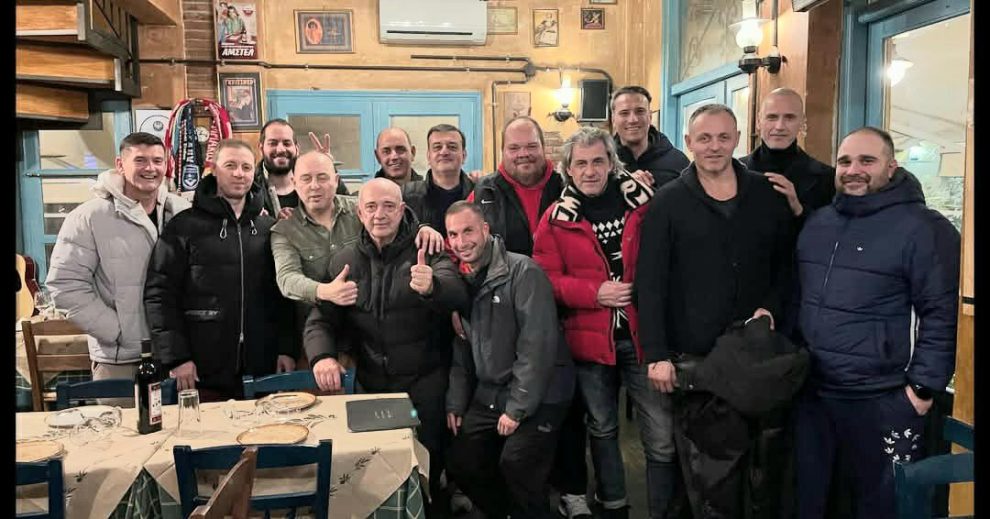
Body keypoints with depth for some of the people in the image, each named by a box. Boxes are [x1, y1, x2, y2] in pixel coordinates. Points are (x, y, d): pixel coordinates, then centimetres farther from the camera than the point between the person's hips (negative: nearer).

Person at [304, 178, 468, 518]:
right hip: (371, 384, 3)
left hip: (424, 384, -3)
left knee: (427, 466, 4)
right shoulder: (344, 262, 3)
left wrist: (431, 287, -50)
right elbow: (321, 318, 1)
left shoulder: (427, 252, -9)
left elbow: (458, 294, -27)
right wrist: (321, 356, -20)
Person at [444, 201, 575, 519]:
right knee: (460, 465, 6)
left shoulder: (523, 272, -16)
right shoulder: (461, 280, 6)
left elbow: (537, 346, -20)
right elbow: (461, 349, 12)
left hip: (537, 397, -7)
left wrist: (517, 407, -19)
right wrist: (456, 402, 6)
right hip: (488, 395, 7)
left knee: (515, 466, -19)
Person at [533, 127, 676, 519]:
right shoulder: (556, 218, 0)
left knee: (662, 436, 3)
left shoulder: (644, 203, -2)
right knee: (602, 427, 19)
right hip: (589, 339, 1)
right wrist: (594, 292, -16)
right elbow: (545, 278, -3)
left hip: (643, 335, -1)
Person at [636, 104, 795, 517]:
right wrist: (657, 354, -12)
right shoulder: (668, 202, -2)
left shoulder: (767, 196, 7)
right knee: (710, 474, 4)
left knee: (767, 464, 13)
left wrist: (771, 306, -4)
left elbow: (787, 263, 15)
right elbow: (650, 283, -6)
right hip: (696, 359, -3)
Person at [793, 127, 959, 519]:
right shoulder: (816, 222, 9)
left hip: (881, 401, -5)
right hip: (809, 391, 6)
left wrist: (924, 386, -13)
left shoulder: (923, 228, -10)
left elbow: (941, 314, -10)